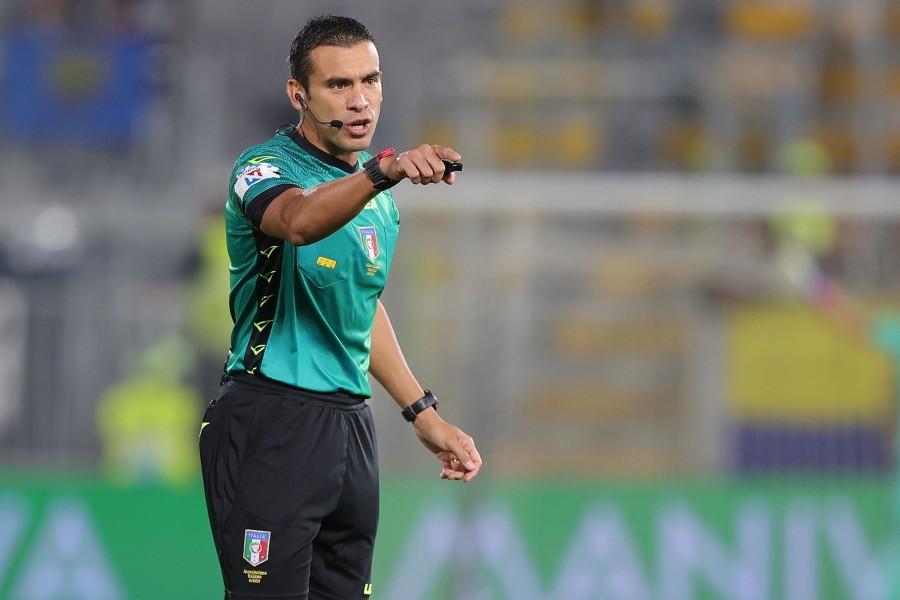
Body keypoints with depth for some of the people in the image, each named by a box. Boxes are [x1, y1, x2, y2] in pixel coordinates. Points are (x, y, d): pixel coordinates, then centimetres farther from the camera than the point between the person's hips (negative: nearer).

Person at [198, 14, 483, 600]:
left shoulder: (379, 197, 15)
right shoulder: (264, 168, -10)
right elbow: (299, 220, -35)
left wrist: (424, 413, 23)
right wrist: (382, 171, -53)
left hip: (350, 423, 8)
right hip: (270, 425, -8)